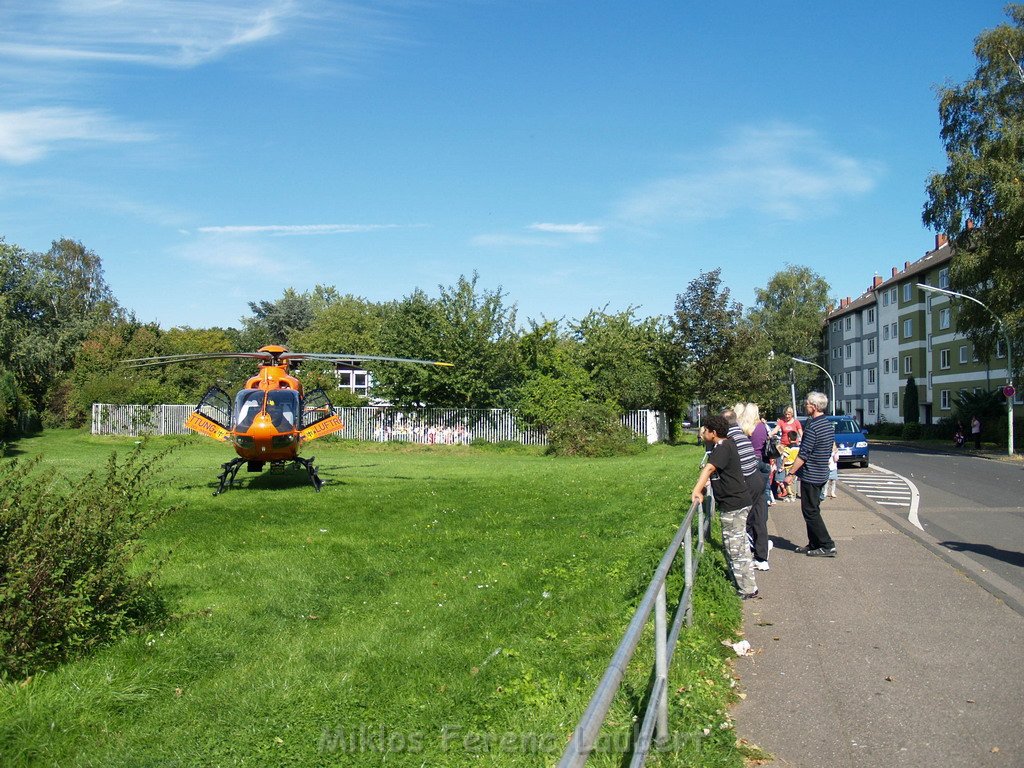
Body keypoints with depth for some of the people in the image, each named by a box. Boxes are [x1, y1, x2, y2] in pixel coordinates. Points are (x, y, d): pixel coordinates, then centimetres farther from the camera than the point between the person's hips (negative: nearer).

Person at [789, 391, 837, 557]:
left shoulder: (812, 427, -21)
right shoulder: (829, 424, 8)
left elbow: (803, 455, -22)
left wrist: (790, 474, -15)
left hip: (810, 475, -9)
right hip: (822, 473, 9)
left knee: (810, 512, -2)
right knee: (813, 510, 16)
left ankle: (827, 546, -1)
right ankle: (814, 544, 22)